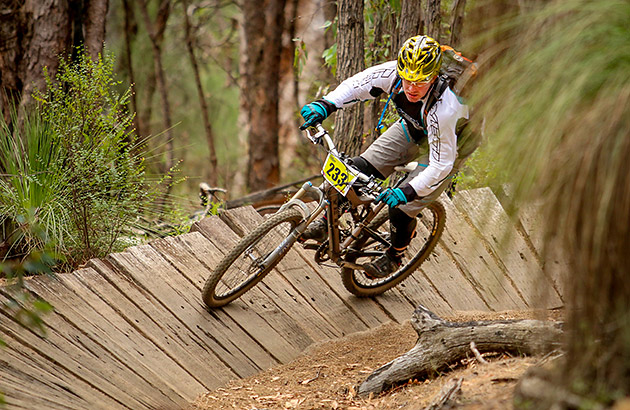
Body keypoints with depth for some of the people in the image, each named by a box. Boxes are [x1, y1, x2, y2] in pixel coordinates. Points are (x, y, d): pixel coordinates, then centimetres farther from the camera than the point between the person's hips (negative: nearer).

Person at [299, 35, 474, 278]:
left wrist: (407, 192, -47)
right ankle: (326, 223, 11)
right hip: (412, 129, 6)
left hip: (450, 144, -5)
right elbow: (358, 85, -14)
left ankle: (394, 256, 20)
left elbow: (441, 165, -37)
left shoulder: (444, 109, -43)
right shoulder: (395, 72, -30)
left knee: (402, 209, -10)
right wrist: (326, 105, -30)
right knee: (361, 168, -8)